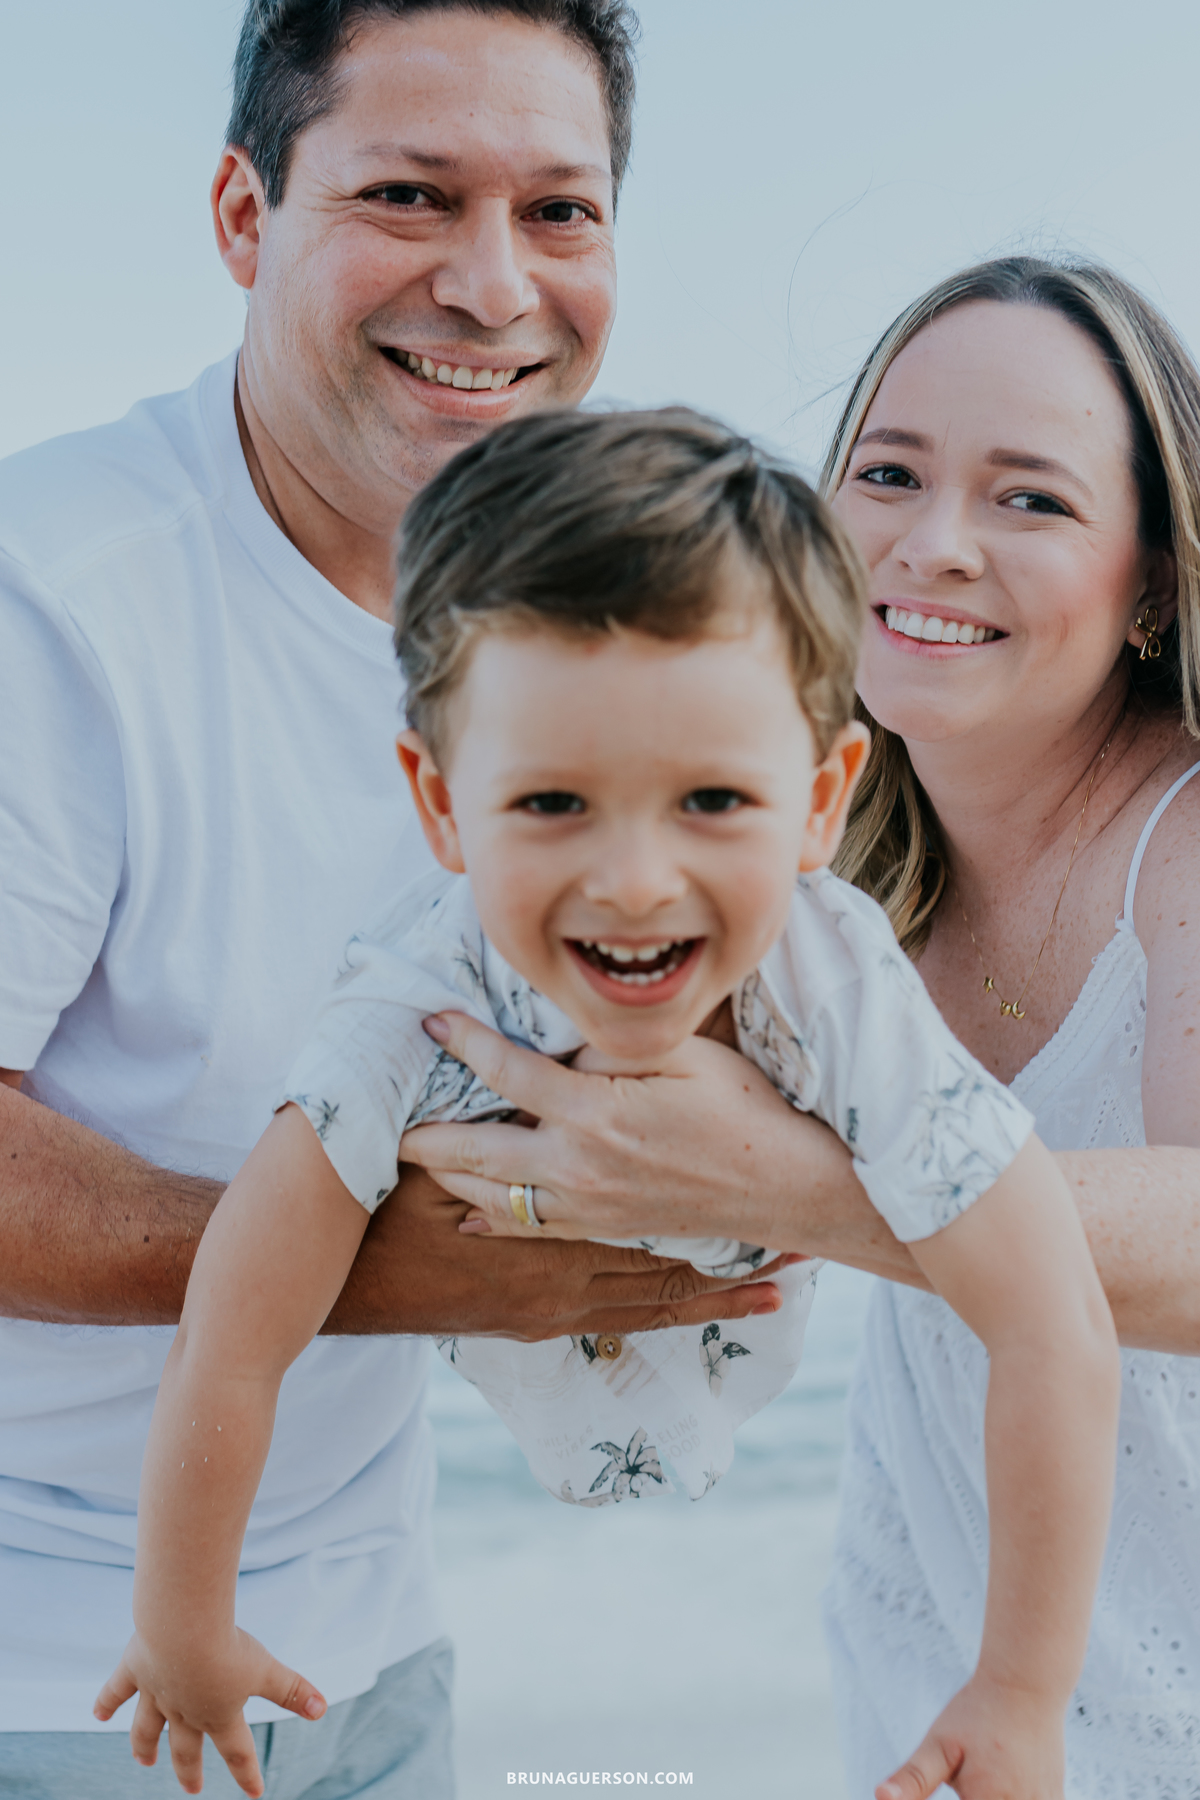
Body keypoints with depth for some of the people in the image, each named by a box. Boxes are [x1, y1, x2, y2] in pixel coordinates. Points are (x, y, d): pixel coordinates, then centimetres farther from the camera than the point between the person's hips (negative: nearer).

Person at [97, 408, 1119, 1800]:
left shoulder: (847, 1000, -42)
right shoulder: (417, 1006, -43)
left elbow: (1057, 1340, -35)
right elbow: (228, 1350, -34)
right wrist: (183, 1635, -22)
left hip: (743, 1307, 1)